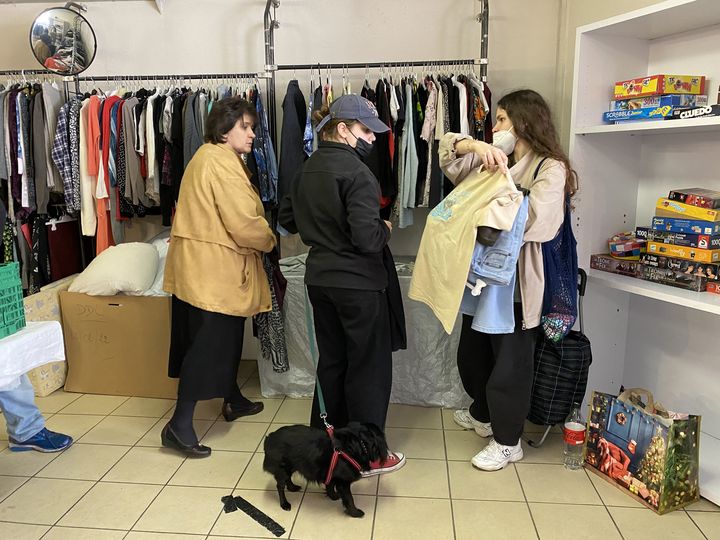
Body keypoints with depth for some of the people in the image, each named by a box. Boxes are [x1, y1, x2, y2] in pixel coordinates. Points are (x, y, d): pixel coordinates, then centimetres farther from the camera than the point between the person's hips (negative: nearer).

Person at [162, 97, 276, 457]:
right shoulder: (222, 163, -16)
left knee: (226, 336, 21)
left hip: (203, 266, 11)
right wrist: (270, 241, -2)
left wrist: (260, 237, 11)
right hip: (213, 269, -11)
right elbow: (244, 224, -21)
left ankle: (233, 400, 37)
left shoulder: (208, 157, 18)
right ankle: (179, 425, -1)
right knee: (208, 343, -6)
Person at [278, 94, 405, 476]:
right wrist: (386, 229, -4)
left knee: (331, 360, 19)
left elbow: (287, 219, 16)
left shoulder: (308, 168, 7)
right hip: (358, 283, -8)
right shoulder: (355, 171, -18)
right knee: (369, 366, 6)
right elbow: (367, 238, -25)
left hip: (319, 280, 8)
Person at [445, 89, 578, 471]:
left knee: (509, 362, 4)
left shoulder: (551, 168, -11)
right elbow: (449, 150, -2)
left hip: (516, 280, -8)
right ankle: (482, 415, 44)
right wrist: (476, 146, -21)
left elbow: (532, 218, -25)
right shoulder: (494, 158, 10)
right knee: (473, 352, 21)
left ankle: (507, 442, 22)